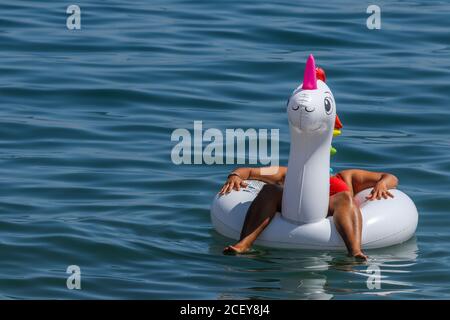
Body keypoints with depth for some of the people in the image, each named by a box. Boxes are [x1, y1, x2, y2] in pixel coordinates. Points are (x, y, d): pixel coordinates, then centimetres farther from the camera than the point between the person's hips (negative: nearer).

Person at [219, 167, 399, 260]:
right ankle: (244, 243, -49)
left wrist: (382, 184, 7)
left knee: (345, 198, -31)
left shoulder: (346, 177, 42)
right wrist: (235, 176, 6)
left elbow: (391, 178, 34)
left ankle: (355, 250, -60)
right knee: (270, 190, -25)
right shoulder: (290, 174, 42)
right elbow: (248, 171, 32)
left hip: (329, 215, -1)